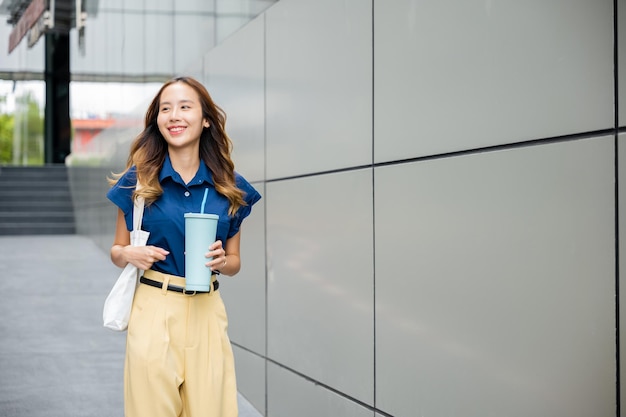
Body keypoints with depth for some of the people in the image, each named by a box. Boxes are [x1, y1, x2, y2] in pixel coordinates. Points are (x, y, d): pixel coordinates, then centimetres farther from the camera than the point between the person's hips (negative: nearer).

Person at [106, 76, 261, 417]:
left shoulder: (230, 187, 4)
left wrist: (221, 261, -9)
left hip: (207, 314, 2)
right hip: (154, 311, -1)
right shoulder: (138, 180, 0)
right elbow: (116, 249, 9)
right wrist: (129, 255, -12)